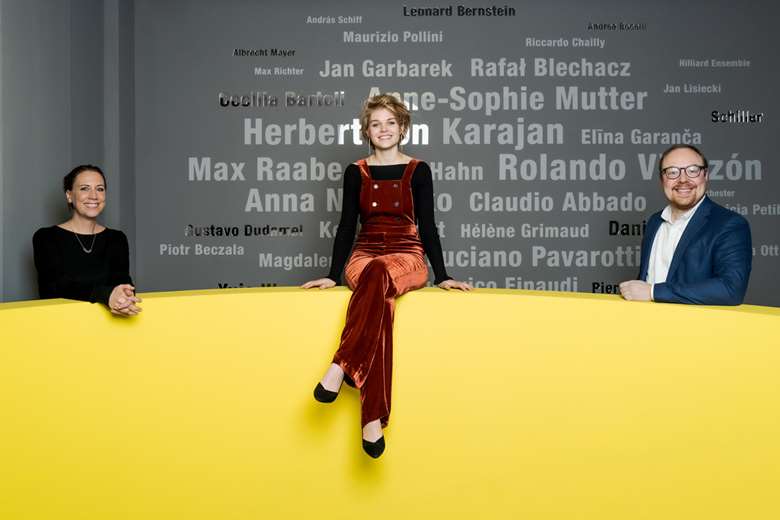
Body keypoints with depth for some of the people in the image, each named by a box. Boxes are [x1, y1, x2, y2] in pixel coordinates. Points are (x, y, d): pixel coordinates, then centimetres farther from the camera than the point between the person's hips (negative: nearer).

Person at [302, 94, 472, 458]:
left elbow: (427, 225, 5)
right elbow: (347, 226, 10)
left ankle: (340, 367, -40)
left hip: (407, 256, -1)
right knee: (380, 300, -37)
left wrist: (442, 276, -1)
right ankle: (373, 418, -43)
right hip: (364, 255, 1)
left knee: (377, 273, -41)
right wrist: (333, 275, 3)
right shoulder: (356, 173, 11)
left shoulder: (418, 171, 7)